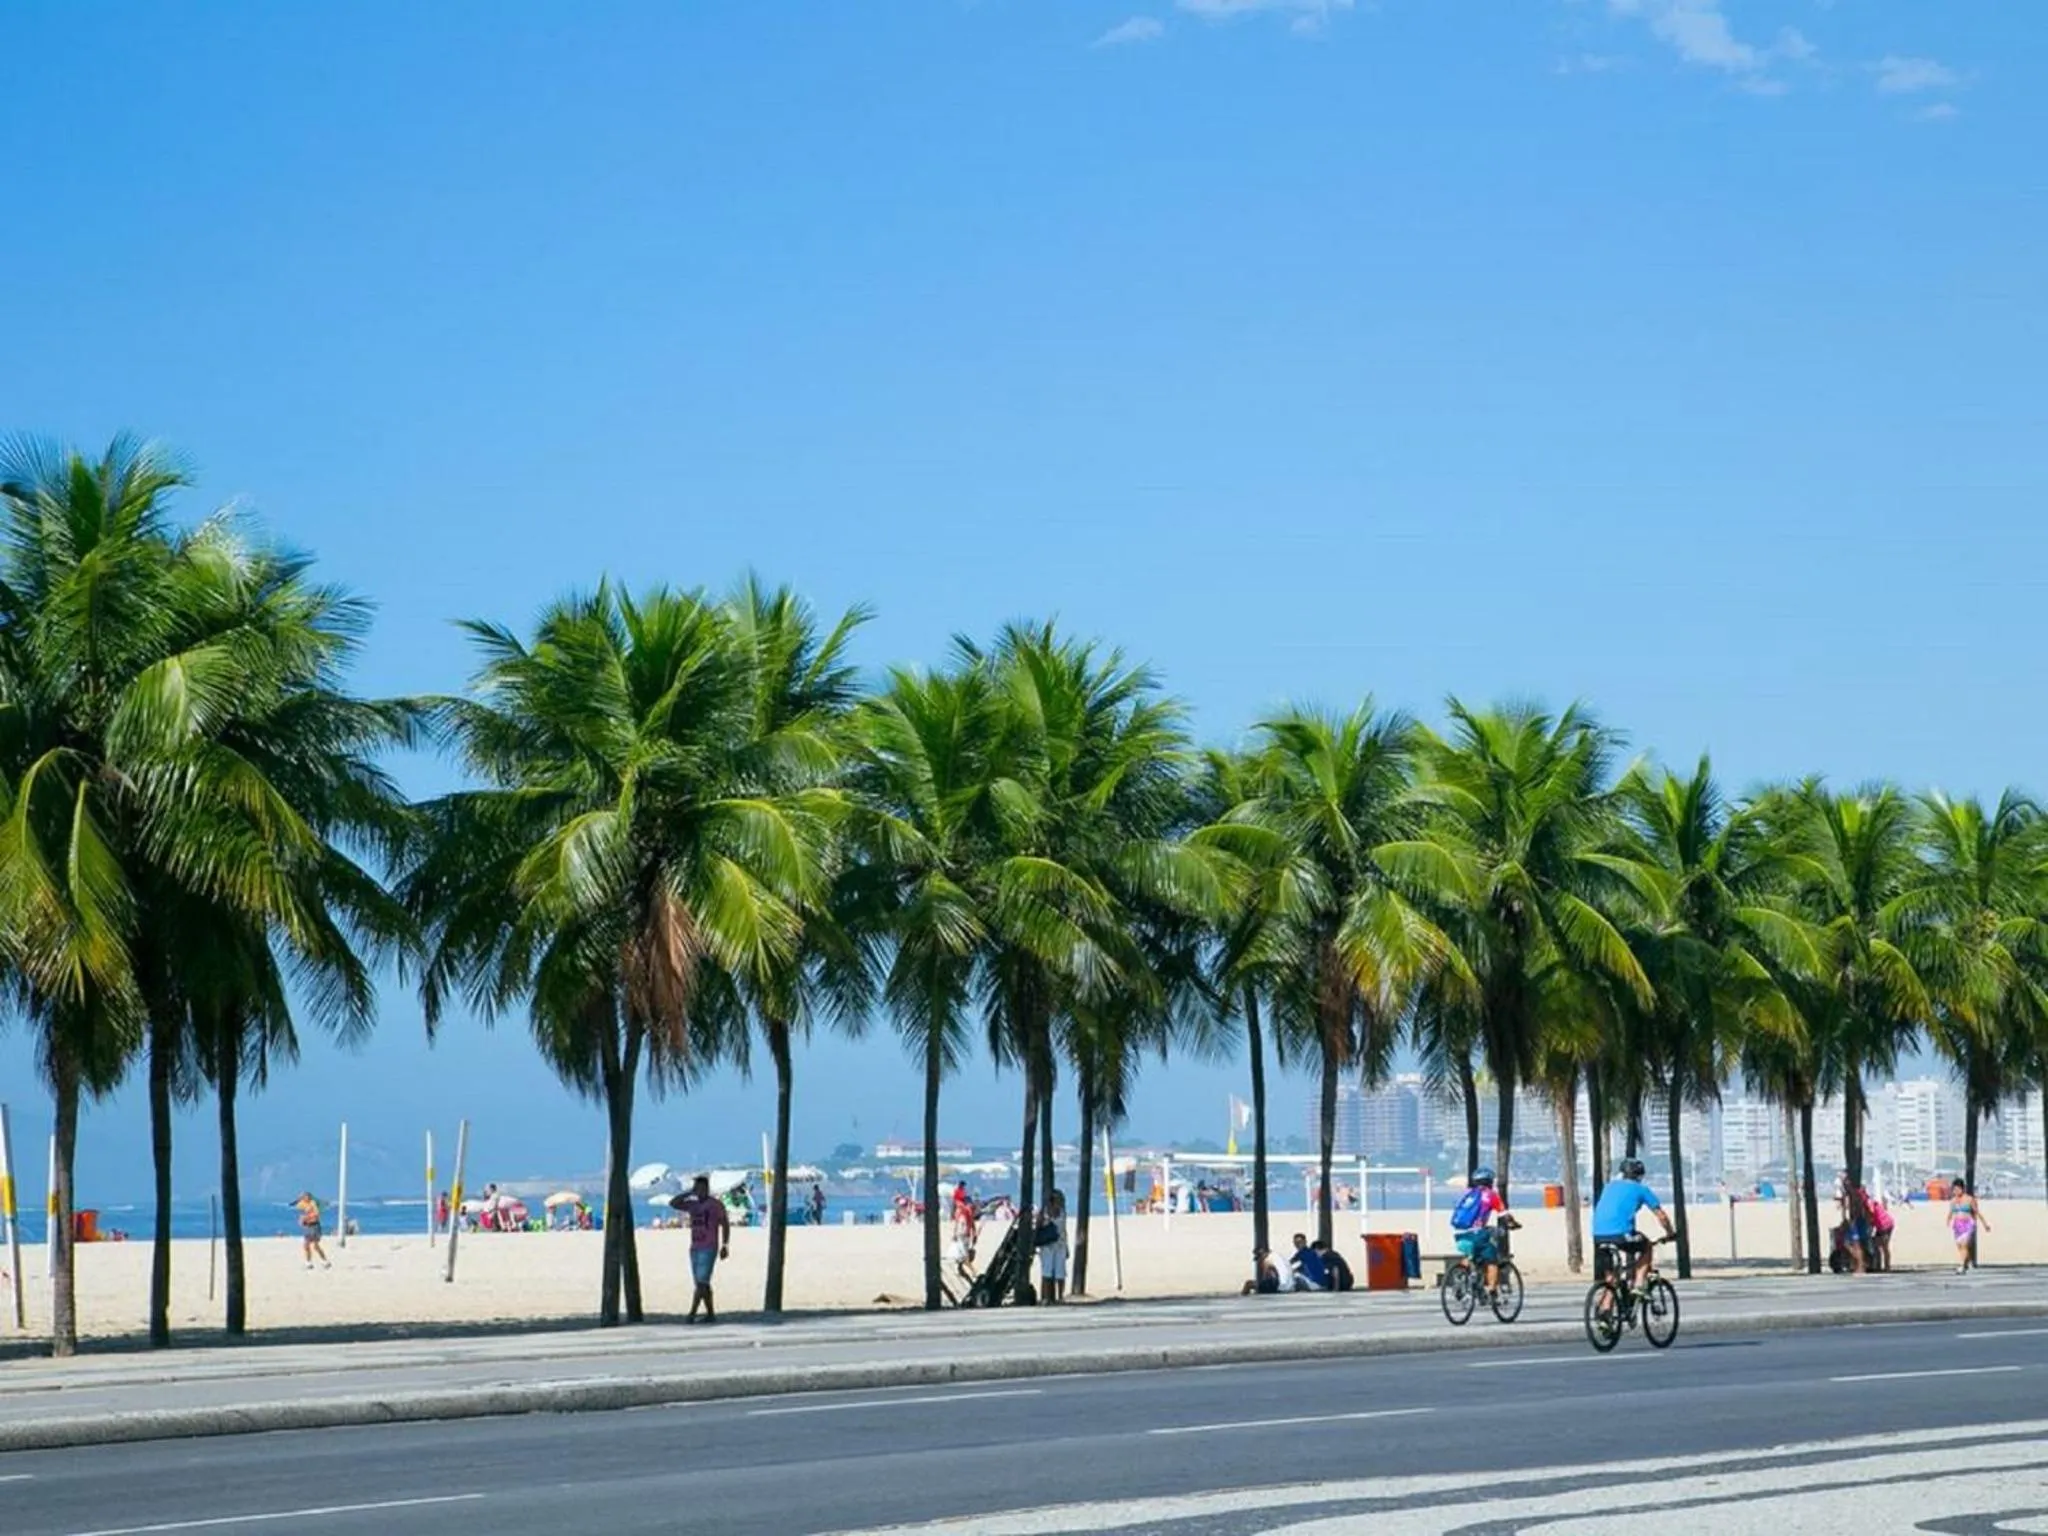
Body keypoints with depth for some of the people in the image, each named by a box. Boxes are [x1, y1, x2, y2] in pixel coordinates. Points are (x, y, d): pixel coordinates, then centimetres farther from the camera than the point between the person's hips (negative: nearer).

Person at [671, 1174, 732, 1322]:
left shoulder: (716, 1204, -5)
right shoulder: (692, 1204, 12)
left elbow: (725, 1225, -4)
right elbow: (673, 1203, 1)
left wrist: (725, 1246, -11)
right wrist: (690, 1193, -4)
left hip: (709, 1249, -7)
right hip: (695, 1249, 7)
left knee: (702, 1282, -13)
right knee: (702, 1283, 7)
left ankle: (692, 1314, -20)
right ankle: (711, 1314, 13)